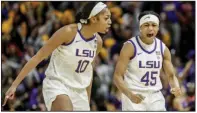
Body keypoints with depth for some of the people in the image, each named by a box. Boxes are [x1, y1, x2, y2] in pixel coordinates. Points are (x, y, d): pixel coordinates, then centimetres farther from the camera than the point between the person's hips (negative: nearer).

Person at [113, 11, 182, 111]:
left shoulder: (162, 48, 5)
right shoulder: (130, 46, -10)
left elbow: (171, 75, 11)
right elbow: (118, 76, -12)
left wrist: (176, 87, -14)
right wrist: (130, 94, -30)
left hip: (155, 97, 4)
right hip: (134, 96, -4)